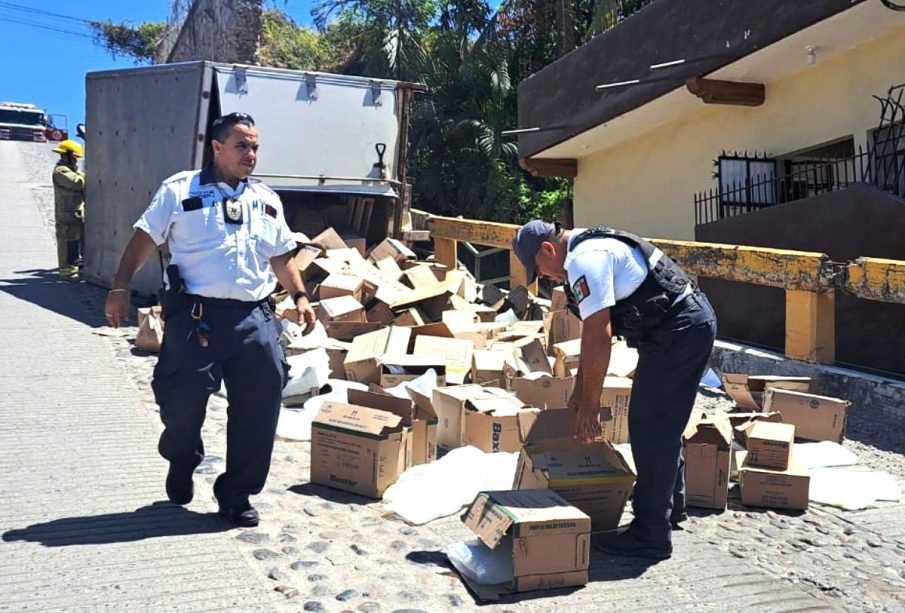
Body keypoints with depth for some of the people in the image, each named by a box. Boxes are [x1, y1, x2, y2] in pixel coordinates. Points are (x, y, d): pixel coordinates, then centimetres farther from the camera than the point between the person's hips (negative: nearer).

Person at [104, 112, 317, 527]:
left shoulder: (267, 200, 16)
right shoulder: (179, 191, 3)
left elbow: (282, 256, 22)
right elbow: (143, 240, 2)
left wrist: (299, 296, 11)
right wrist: (120, 288, -8)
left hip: (255, 318, 4)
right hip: (196, 316, -3)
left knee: (257, 409, 3)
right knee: (182, 402, 2)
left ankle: (236, 495, 18)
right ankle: (181, 466, 36)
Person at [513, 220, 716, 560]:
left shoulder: (584, 260, -17)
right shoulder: (591, 248, 16)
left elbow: (598, 337, -20)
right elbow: (592, 331, 21)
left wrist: (589, 404, -11)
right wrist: (580, 389, 23)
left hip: (677, 331, -11)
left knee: (649, 427, -5)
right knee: (663, 422, 22)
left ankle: (651, 536, 4)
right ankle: (670, 506, 39)